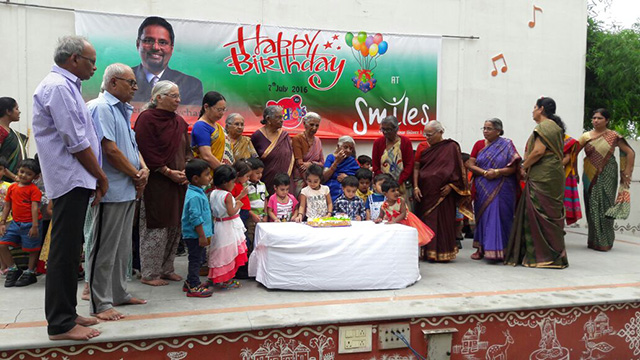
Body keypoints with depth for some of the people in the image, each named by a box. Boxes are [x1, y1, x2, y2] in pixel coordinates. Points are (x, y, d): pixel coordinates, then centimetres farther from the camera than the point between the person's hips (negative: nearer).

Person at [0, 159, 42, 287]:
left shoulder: (33, 189, -8)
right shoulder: (12, 187, 9)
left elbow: (35, 207, -15)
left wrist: (35, 226, -21)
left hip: (29, 224, -6)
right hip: (15, 223, 6)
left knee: (32, 249, 4)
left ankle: (30, 273, 20)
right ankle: (13, 270, 16)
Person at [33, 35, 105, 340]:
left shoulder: (66, 86, 18)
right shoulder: (58, 87, -13)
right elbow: (76, 143, -17)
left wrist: (94, 178, 16)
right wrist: (101, 177, -6)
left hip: (76, 181, 10)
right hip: (70, 180, -10)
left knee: (69, 250, 14)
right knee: (65, 251, -6)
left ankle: (65, 313, 23)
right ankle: (61, 324, 1)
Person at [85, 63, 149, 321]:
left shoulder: (123, 110, 18)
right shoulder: (101, 108, -12)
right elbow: (110, 150, -19)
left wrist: (144, 169, 0)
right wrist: (136, 175, -9)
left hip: (129, 190, 10)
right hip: (111, 190, -9)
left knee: (123, 247, 16)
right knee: (105, 249, -2)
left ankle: (119, 293, 27)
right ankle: (101, 304, 5)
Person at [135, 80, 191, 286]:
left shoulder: (179, 121, 15)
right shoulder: (147, 118, -7)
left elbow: (186, 150, 18)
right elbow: (147, 152, -15)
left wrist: (186, 170, 0)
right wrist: (168, 172, -16)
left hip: (178, 183, 7)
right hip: (156, 182, -7)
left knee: (175, 227, 10)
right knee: (156, 228, -3)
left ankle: (166, 269, 22)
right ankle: (149, 274, 8)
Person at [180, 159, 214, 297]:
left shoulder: (198, 192, 10)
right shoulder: (195, 196, -23)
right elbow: (196, 219, -25)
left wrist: (206, 234, 23)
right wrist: (202, 236, -22)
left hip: (197, 235, 11)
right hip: (195, 235, -11)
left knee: (199, 258, 20)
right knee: (196, 259, -1)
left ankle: (190, 283, 31)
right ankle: (194, 287, 8)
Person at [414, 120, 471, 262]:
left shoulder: (451, 147, -1)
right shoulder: (423, 148, 9)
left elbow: (458, 168, -2)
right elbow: (416, 168, 6)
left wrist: (451, 185, -10)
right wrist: (416, 187, -4)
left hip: (442, 192, -4)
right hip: (425, 192, 4)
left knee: (443, 222, -1)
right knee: (425, 221, 6)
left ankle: (443, 252, 8)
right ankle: (427, 252, 15)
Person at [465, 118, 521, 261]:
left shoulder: (507, 145, 1)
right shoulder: (479, 144, 9)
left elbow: (513, 167, -7)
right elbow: (470, 164, 2)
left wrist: (497, 172, -20)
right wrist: (484, 172, -13)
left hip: (502, 189, -3)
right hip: (483, 189, 3)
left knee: (500, 216, -3)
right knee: (482, 216, 5)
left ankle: (501, 249, 5)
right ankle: (481, 248, 13)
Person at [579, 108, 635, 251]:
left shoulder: (613, 136, 1)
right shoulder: (586, 136, 7)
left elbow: (630, 152, 3)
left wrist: (627, 173, -2)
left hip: (606, 176, -2)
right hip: (590, 177, 2)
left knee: (604, 206, -4)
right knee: (592, 206, 4)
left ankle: (604, 242, 6)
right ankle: (594, 240, 14)